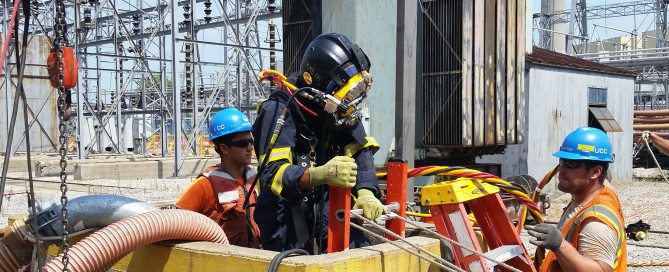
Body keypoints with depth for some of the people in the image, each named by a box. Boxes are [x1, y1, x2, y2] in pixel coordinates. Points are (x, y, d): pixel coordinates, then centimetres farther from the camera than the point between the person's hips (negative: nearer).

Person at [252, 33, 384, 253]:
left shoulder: (337, 108, 2)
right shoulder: (277, 111, -19)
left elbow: (359, 149, -3)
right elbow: (272, 173, -29)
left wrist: (366, 192, -23)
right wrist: (321, 174, -47)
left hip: (324, 206, 5)